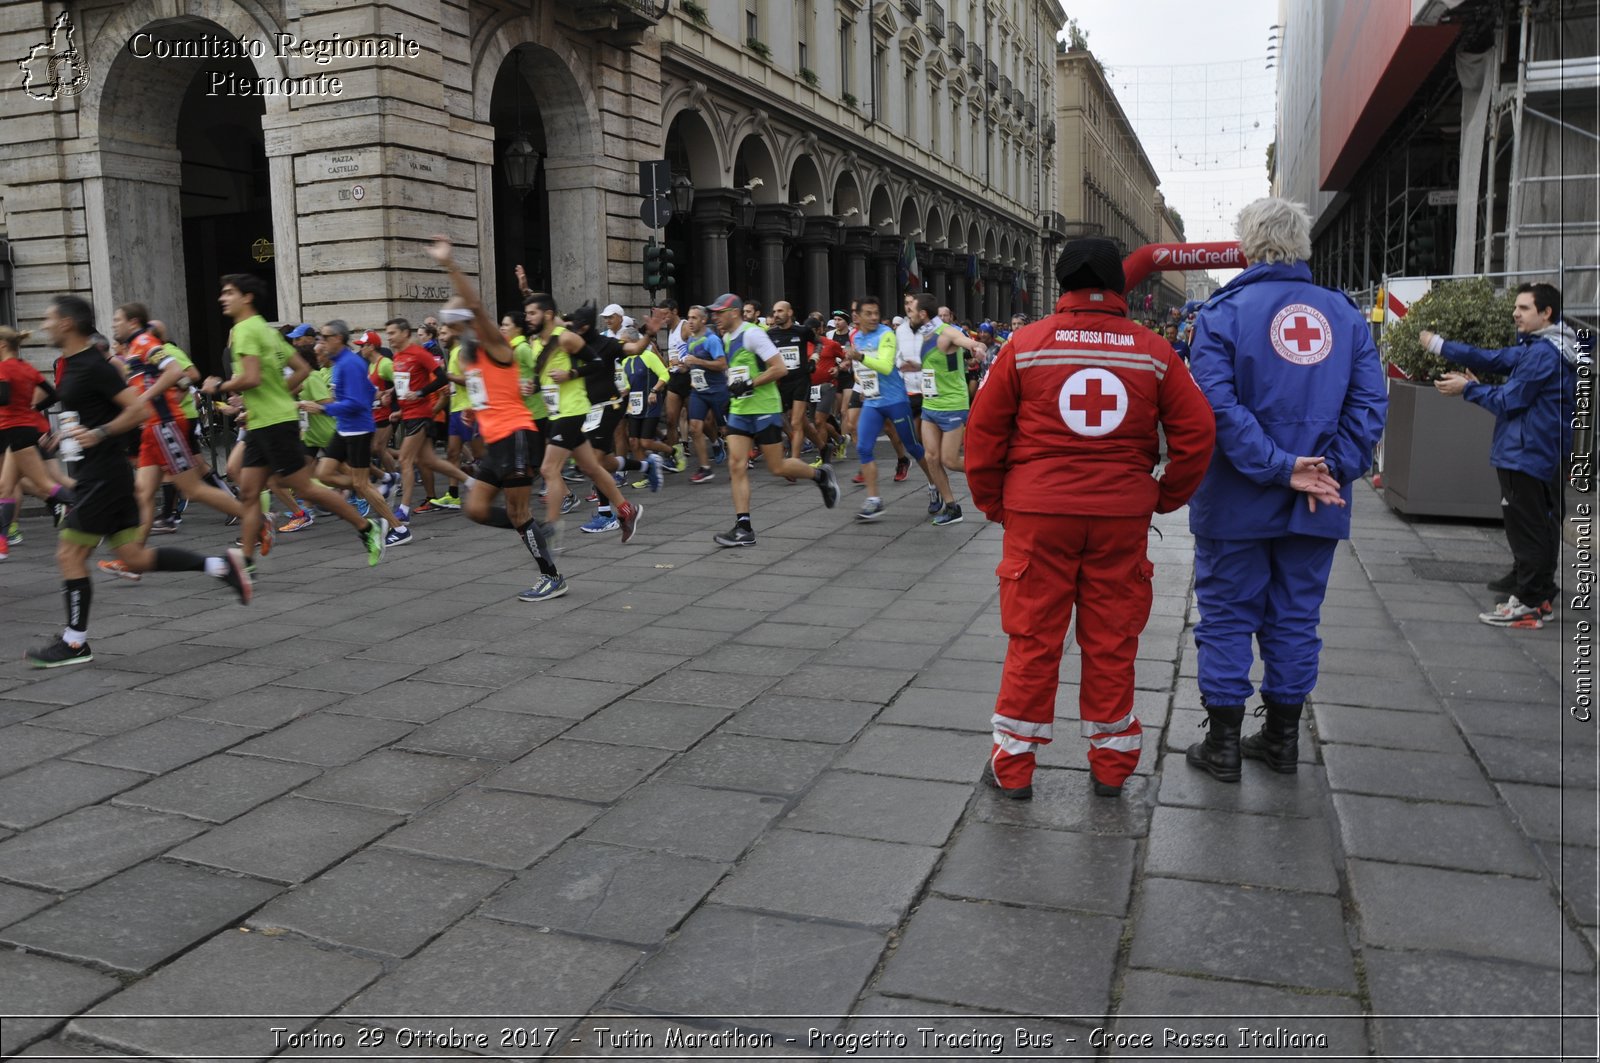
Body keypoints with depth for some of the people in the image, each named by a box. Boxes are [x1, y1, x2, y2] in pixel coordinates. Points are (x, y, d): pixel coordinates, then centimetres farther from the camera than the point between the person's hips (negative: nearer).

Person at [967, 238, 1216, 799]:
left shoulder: (1025, 344, -1)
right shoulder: (1153, 352, 3)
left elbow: (983, 430, 0)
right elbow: (1197, 431, 2)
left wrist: (992, 501, 10)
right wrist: (1166, 497, 13)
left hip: (1038, 512, -1)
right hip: (1123, 516, 1)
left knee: (1032, 639, 7)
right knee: (1112, 641, 12)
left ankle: (1012, 765, 16)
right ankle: (1110, 764, 23)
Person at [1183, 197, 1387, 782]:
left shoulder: (1225, 310, -8)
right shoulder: (1345, 313, 5)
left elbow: (1217, 404, -19)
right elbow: (1370, 402, -2)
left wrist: (1279, 467, -18)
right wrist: (1334, 470, -7)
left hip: (1238, 501, -4)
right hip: (1315, 509, 4)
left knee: (1226, 615, 7)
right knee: (1296, 618, 15)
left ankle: (1223, 743, 14)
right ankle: (1282, 736, 26)